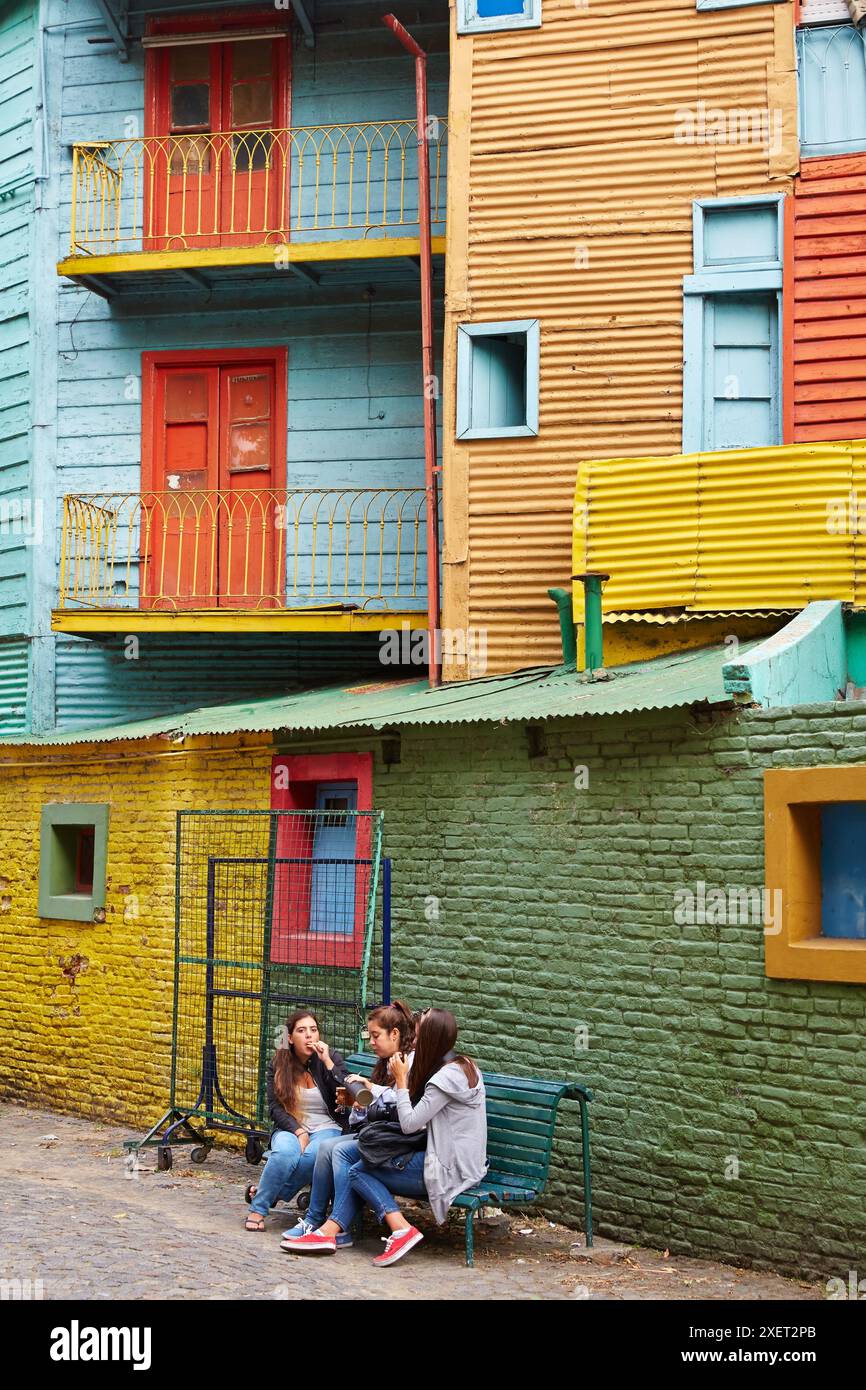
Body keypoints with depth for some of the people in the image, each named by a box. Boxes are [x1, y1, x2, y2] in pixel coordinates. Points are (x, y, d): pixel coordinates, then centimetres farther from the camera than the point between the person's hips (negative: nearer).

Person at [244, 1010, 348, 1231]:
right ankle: (258, 1208, -19)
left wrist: (327, 1062, -17)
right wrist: (298, 1131, -16)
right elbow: (275, 1107, 0)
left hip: (326, 1128, -1)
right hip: (290, 1127, 1)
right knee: (284, 1152, -35)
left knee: (313, 1155, -35)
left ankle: (262, 1194, -17)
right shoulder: (278, 1065, 3)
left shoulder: (331, 1059, 0)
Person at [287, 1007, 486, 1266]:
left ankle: (402, 1230, -14)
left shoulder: (448, 1076, -19)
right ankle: (328, 1232, -3)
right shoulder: (463, 1065, 12)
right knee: (360, 1171, 6)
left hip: (449, 1170, -10)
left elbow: (409, 1124, -17)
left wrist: (401, 1080, -6)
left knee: (357, 1172, -4)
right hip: (459, 1163, 10)